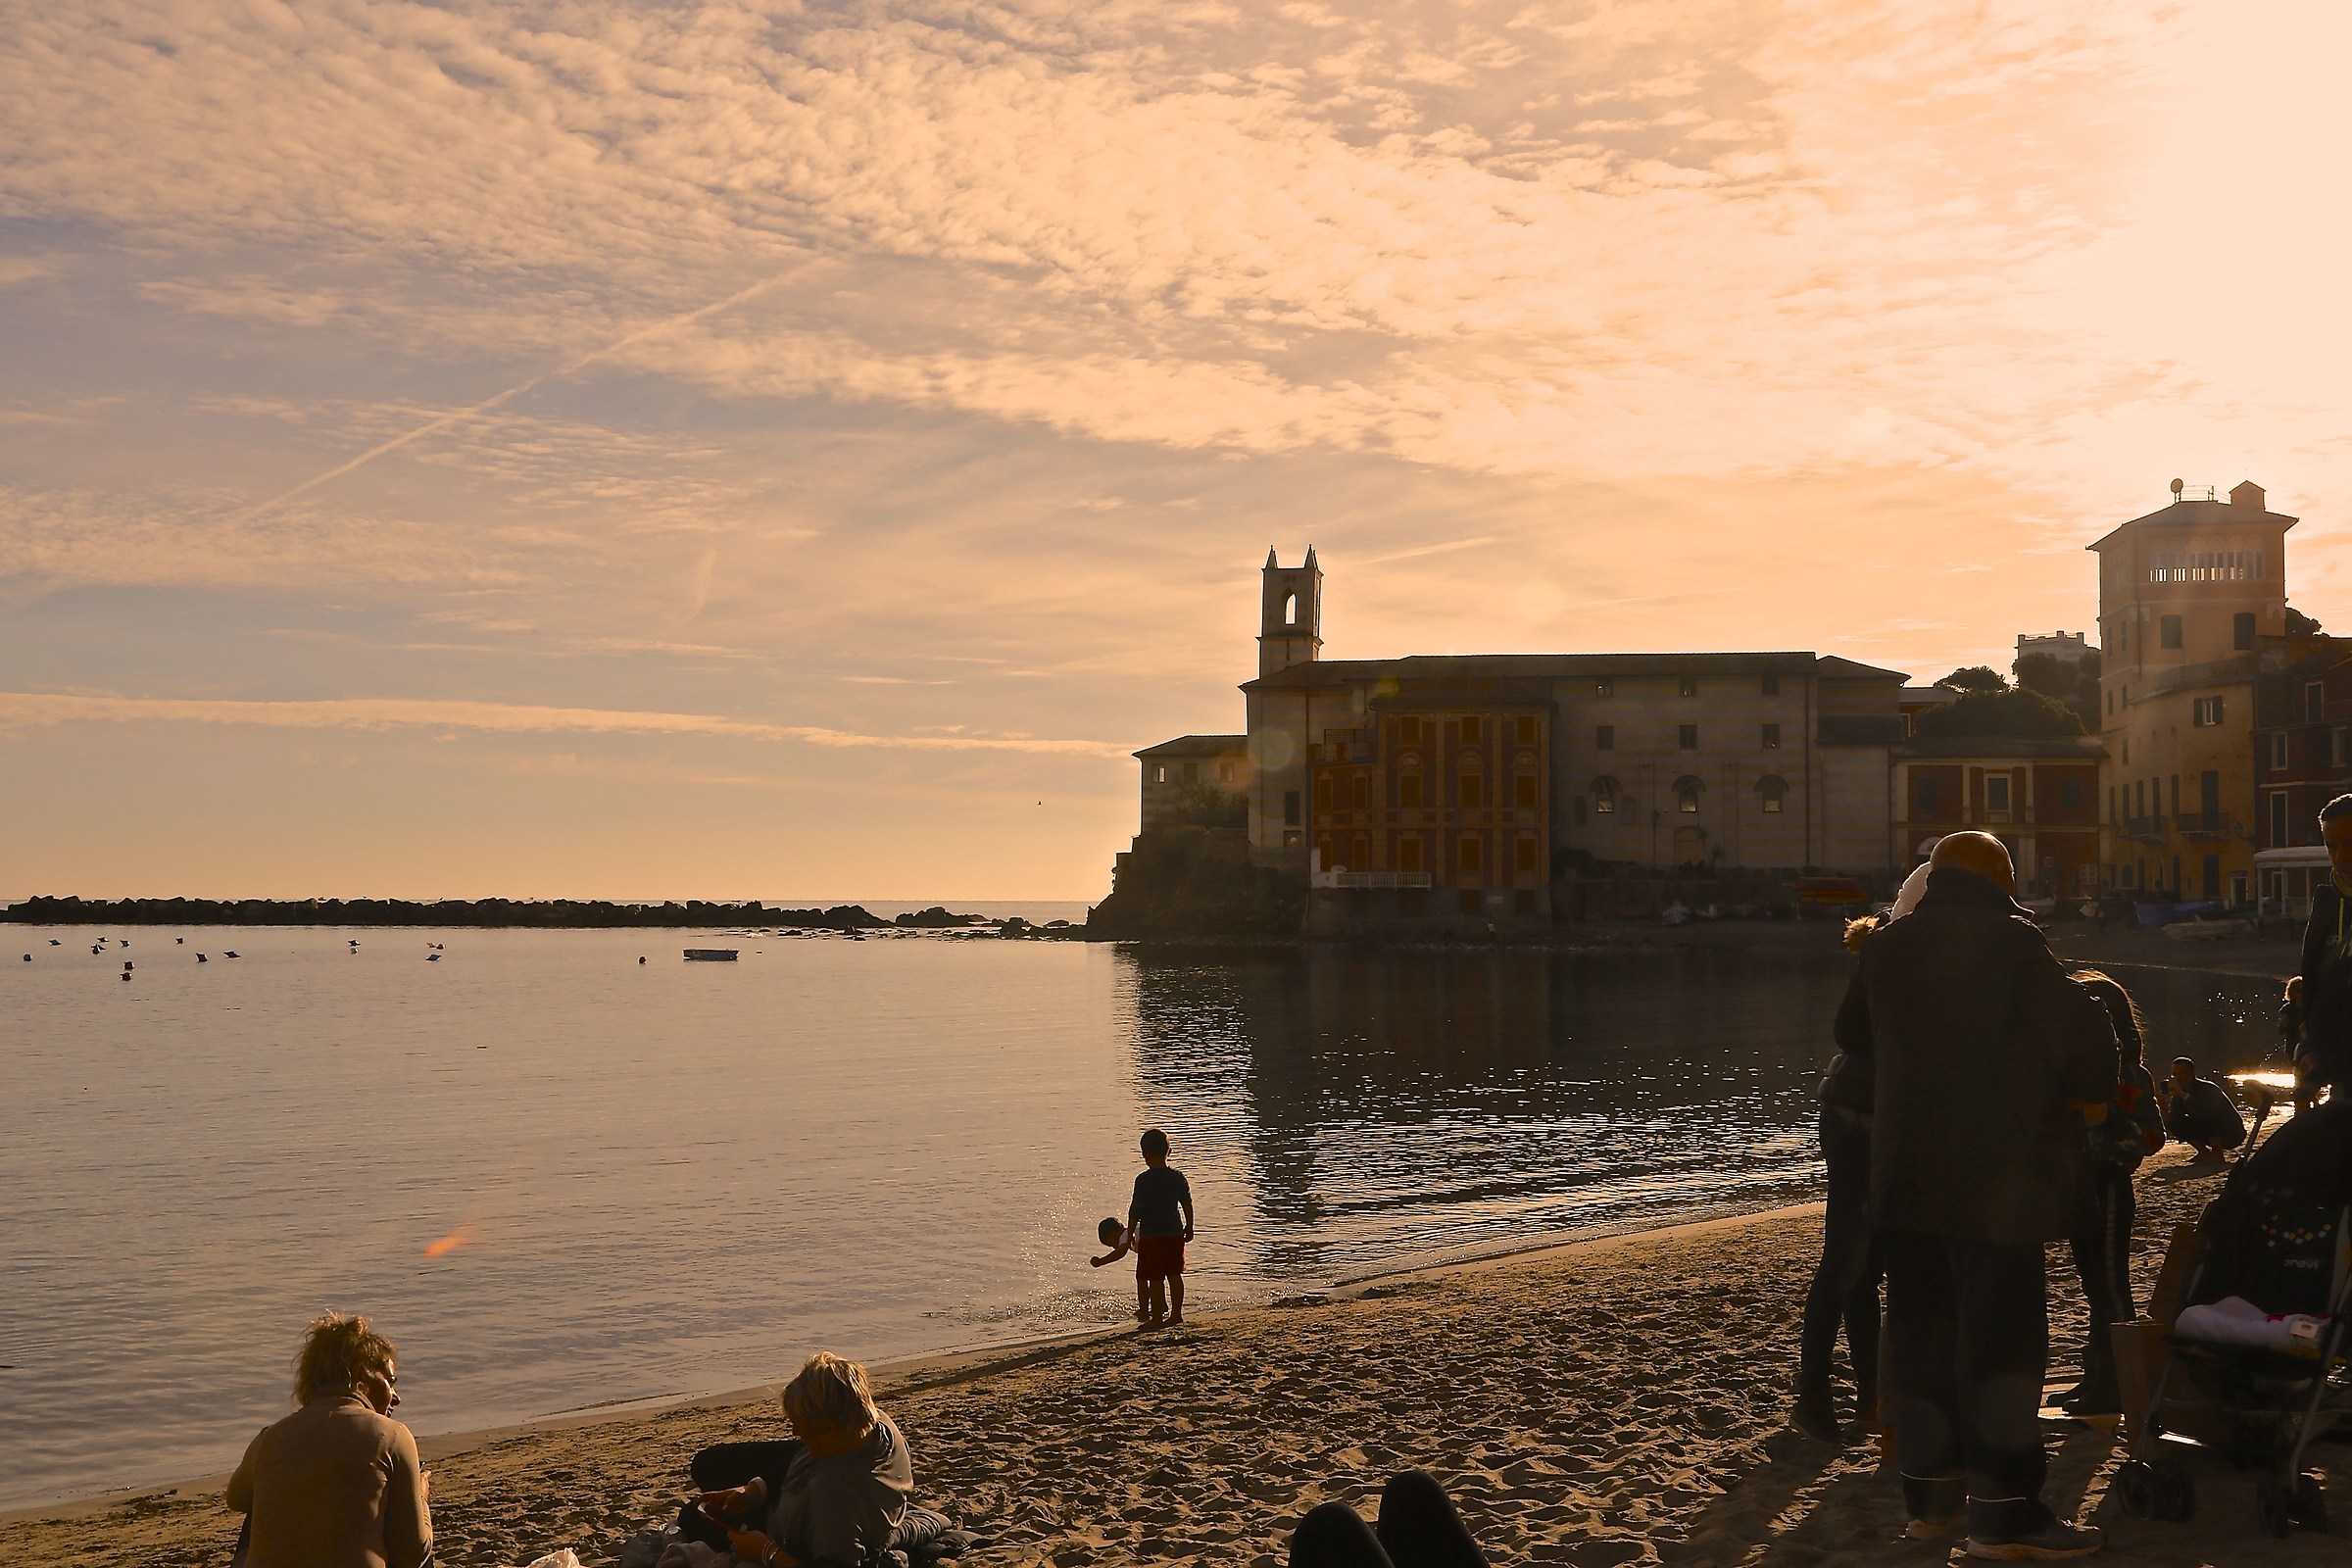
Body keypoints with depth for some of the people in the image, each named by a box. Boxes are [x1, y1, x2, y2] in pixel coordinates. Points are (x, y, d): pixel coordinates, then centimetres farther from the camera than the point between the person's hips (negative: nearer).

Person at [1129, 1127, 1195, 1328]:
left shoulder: (1143, 1179, -14)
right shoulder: (1177, 1176, 0)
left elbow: (1135, 1210, -11)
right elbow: (1187, 1204, 8)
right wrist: (1189, 1227, 20)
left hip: (1151, 1236, -5)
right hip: (1175, 1233, 5)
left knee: (1154, 1278, 2)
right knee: (1174, 1274, 14)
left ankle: (1157, 1317, 5)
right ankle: (1176, 1313, 19)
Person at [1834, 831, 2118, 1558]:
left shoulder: (1886, 946, 7)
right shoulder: (2015, 945, -10)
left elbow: (1852, 1034, 22)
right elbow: (2088, 1035, -12)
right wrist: (2088, 1095, 8)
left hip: (1903, 1176, 6)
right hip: (1996, 1179, -5)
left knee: (1920, 1327, 12)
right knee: (2001, 1335, 0)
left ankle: (1931, 1492, 19)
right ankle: (2003, 1511, 3)